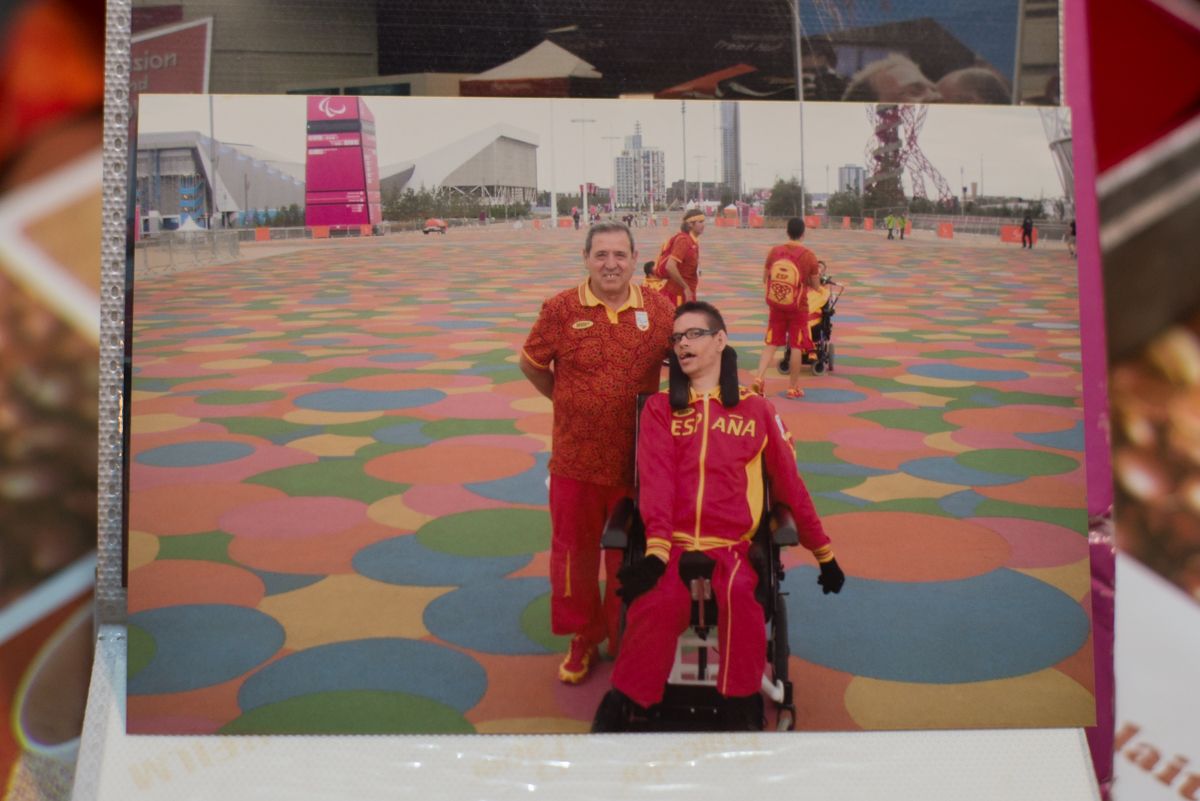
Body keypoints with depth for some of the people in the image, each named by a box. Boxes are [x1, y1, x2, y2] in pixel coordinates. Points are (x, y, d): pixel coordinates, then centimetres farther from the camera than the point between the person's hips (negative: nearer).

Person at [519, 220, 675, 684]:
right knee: (574, 549, 11)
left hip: (638, 458, 1)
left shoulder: (659, 310, -3)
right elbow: (531, 364, 5)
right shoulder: (561, 309, -7)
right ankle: (584, 637, 32)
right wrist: (569, 402, 5)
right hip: (575, 457, -1)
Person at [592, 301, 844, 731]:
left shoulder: (756, 409, 15)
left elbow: (789, 483, 19)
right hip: (672, 541, 0)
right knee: (659, 604, -33)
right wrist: (656, 548, -17)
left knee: (738, 595, -34)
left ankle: (742, 708, -16)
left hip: (732, 545, 1)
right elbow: (656, 481, -2)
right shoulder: (660, 408, 13)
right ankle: (622, 703, -15)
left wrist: (824, 552, 20)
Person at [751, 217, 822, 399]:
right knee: (797, 347, 7)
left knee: (772, 344, 12)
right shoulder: (808, 256, -10)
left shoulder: (774, 251, -3)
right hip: (797, 308, -3)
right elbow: (816, 286, -3)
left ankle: (759, 378, -5)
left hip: (776, 305, 3)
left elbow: (765, 279, 6)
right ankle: (793, 387, 13)